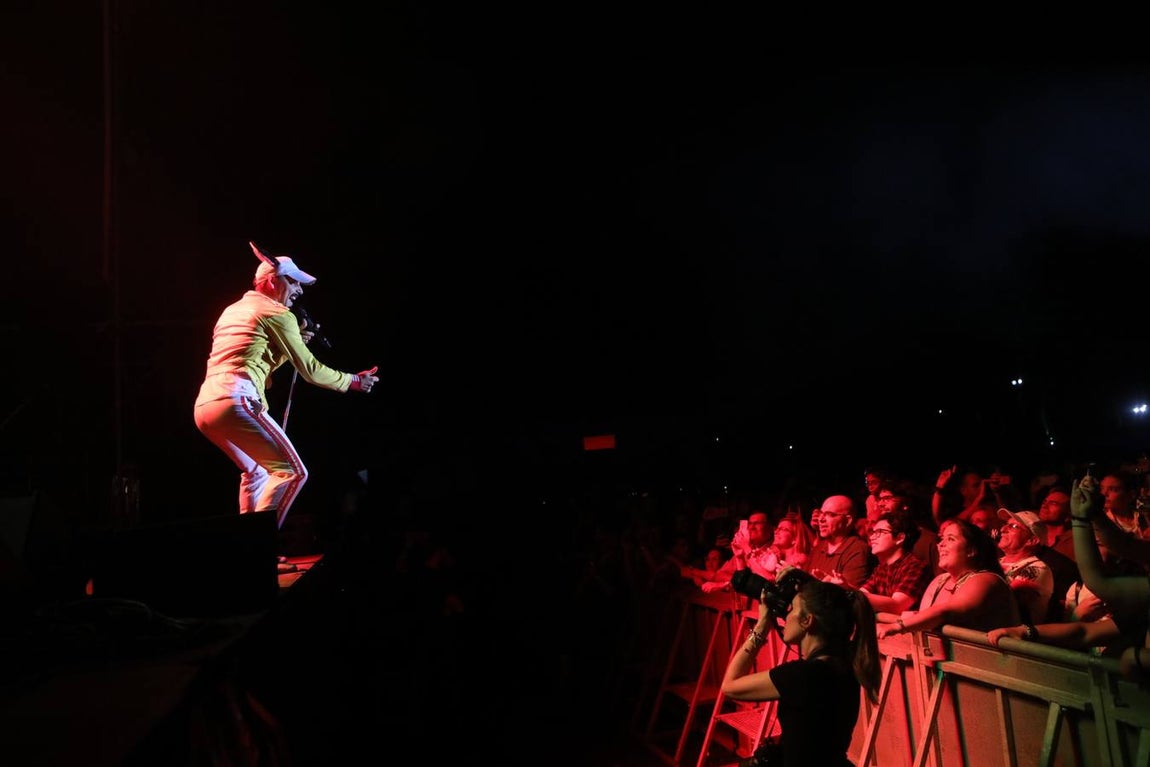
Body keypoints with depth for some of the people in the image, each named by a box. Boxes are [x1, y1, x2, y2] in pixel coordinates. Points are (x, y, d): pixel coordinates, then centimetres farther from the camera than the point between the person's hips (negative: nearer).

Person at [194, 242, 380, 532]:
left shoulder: (232, 310, 26)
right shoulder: (277, 313, 1)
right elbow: (310, 370, 2)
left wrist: (294, 342, 26)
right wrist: (353, 381, 15)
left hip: (204, 406, 9)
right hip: (235, 402, -9)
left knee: (257, 472, 24)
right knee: (293, 472, -6)